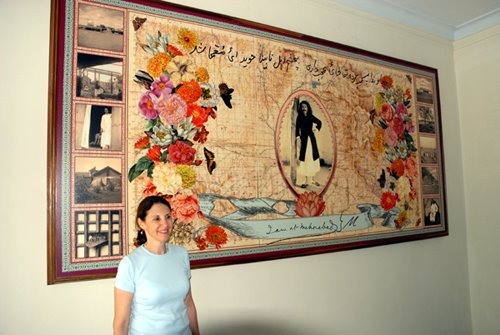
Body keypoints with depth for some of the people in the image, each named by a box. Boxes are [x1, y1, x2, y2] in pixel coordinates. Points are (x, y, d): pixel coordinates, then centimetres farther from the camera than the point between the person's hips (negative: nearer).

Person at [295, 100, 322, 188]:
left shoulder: (311, 117, 7)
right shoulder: (299, 117, -3)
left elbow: (319, 122, 23)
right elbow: (297, 128, -9)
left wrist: (317, 129, 9)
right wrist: (298, 139, -17)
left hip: (311, 138, 4)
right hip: (303, 139, -4)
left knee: (313, 158, 7)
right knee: (305, 159, -5)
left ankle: (312, 179, 18)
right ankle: (306, 180, 0)